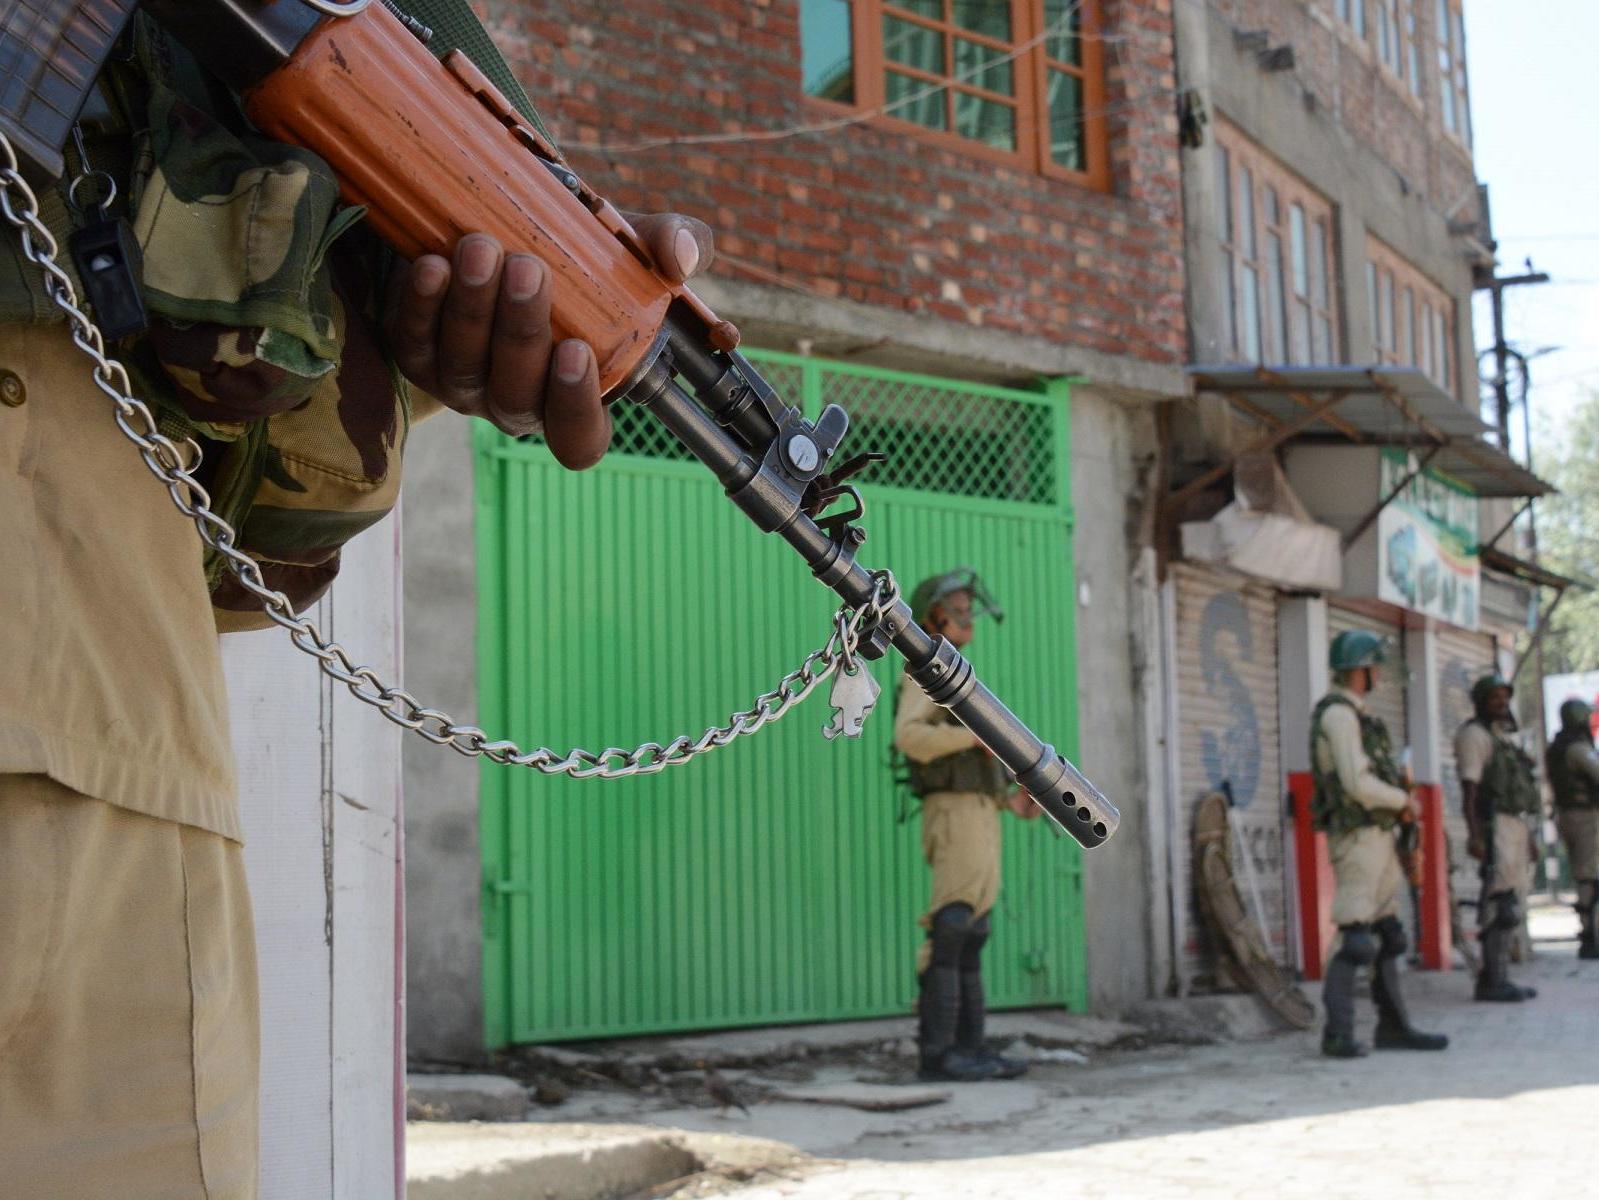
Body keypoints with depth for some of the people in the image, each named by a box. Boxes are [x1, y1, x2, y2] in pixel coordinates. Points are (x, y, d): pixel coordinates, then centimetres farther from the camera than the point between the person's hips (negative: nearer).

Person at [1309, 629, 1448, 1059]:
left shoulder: (1353, 714, 18)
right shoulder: (1338, 714, -14)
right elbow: (1357, 784, -22)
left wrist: (1399, 801, 6)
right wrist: (1403, 800, -6)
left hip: (1377, 835, 10)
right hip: (1358, 835, -10)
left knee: (1388, 934, 13)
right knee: (1356, 938, -12)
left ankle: (1394, 1025, 19)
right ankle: (1337, 1034, -10)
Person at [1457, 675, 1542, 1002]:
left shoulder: (1504, 736, 22)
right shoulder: (1475, 734, -6)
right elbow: (1469, 788, -15)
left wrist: (1528, 835, 21)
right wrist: (1475, 835, -23)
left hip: (1516, 824, 9)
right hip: (1495, 826, -9)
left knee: (1507, 910, 8)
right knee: (1503, 906, -13)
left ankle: (1492, 980, 11)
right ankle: (1495, 981, -13)